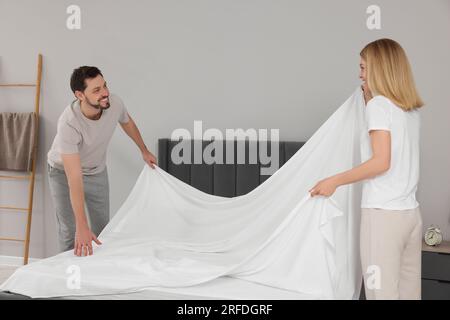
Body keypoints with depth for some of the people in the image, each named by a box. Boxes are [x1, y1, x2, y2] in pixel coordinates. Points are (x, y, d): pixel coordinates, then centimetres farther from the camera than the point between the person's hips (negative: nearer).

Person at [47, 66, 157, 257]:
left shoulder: (114, 104, -24)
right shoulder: (69, 123, -38)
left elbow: (128, 123, 3)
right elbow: (74, 178, -42)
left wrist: (144, 151, 16)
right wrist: (82, 227, -45)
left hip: (97, 171, 5)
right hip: (63, 171, -4)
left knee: (103, 227, 9)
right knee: (70, 230, -3)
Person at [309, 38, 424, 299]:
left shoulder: (378, 104, -11)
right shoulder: (412, 109, 12)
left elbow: (381, 162, -20)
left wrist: (335, 181, -12)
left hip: (383, 214, -8)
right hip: (411, 213, 8)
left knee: (382, 291, 0)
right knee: (409, 290, 14)